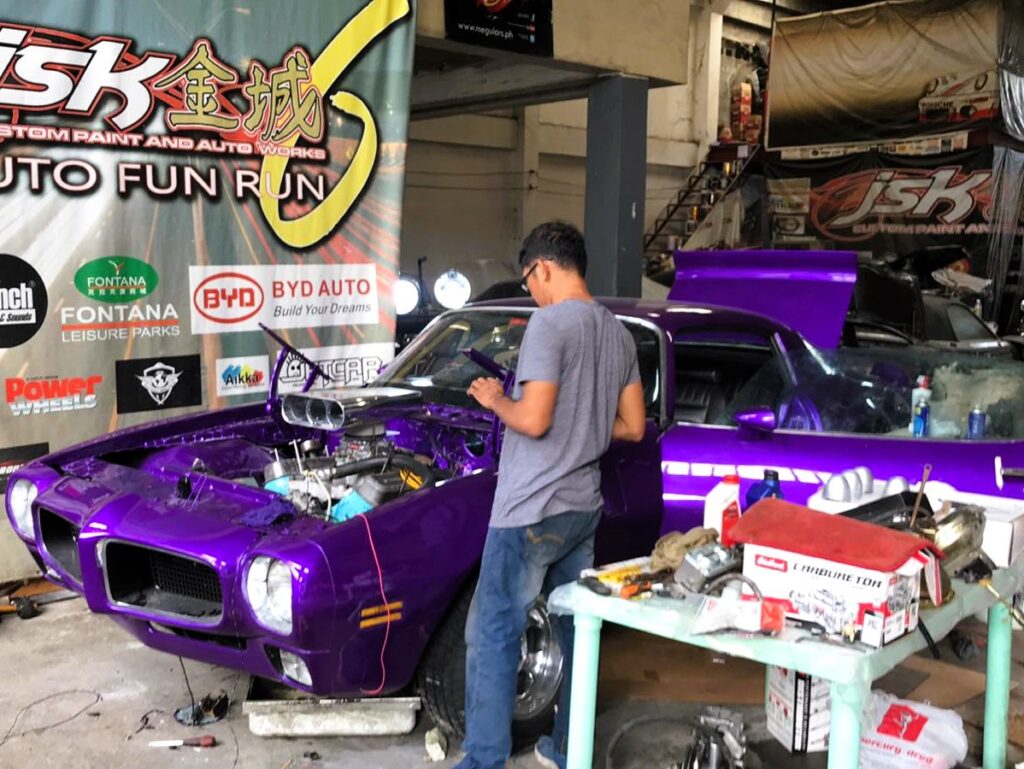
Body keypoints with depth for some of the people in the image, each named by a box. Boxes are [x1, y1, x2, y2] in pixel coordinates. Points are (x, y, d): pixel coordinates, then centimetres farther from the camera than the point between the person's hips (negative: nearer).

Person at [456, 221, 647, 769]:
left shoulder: (550, 323, -15)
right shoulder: (618, 333, 9)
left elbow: (533, 420, -21)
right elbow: (633, 427, 12)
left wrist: (495, 399, -3)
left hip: (532, 510, -8)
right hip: (585, 508, 8)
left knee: (492, 635, 2)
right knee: (577, 632, 16)